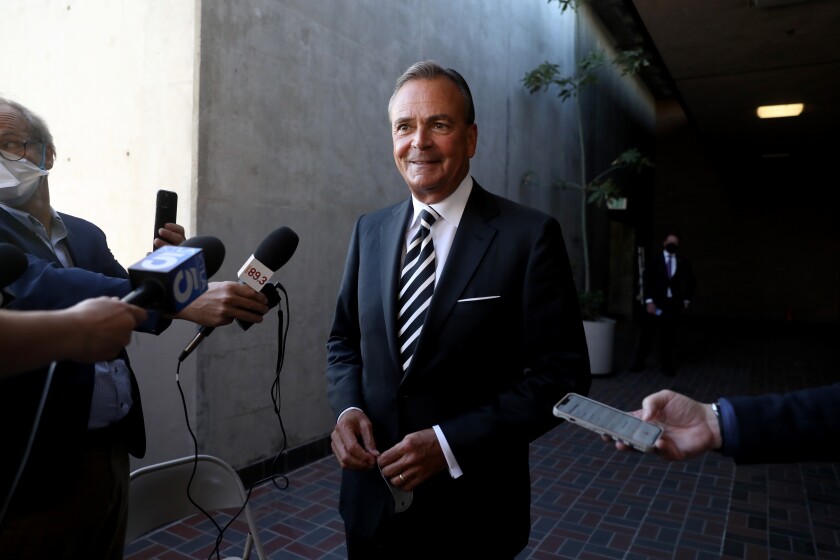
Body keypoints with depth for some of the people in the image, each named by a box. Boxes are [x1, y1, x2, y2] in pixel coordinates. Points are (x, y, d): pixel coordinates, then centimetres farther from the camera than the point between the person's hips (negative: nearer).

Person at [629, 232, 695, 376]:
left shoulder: (683, 262, 4)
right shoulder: (655, 260, 0)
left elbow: (690, 281, 15)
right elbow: (646, 281, -5)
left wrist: (687, 300, 8)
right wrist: (649, 301, -14)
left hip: (673, 303, 1)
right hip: (655, 302, -1)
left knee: (668, 336, 8)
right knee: (647, 334, 3)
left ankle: (667, 366, 16)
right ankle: (639, 363, 11)